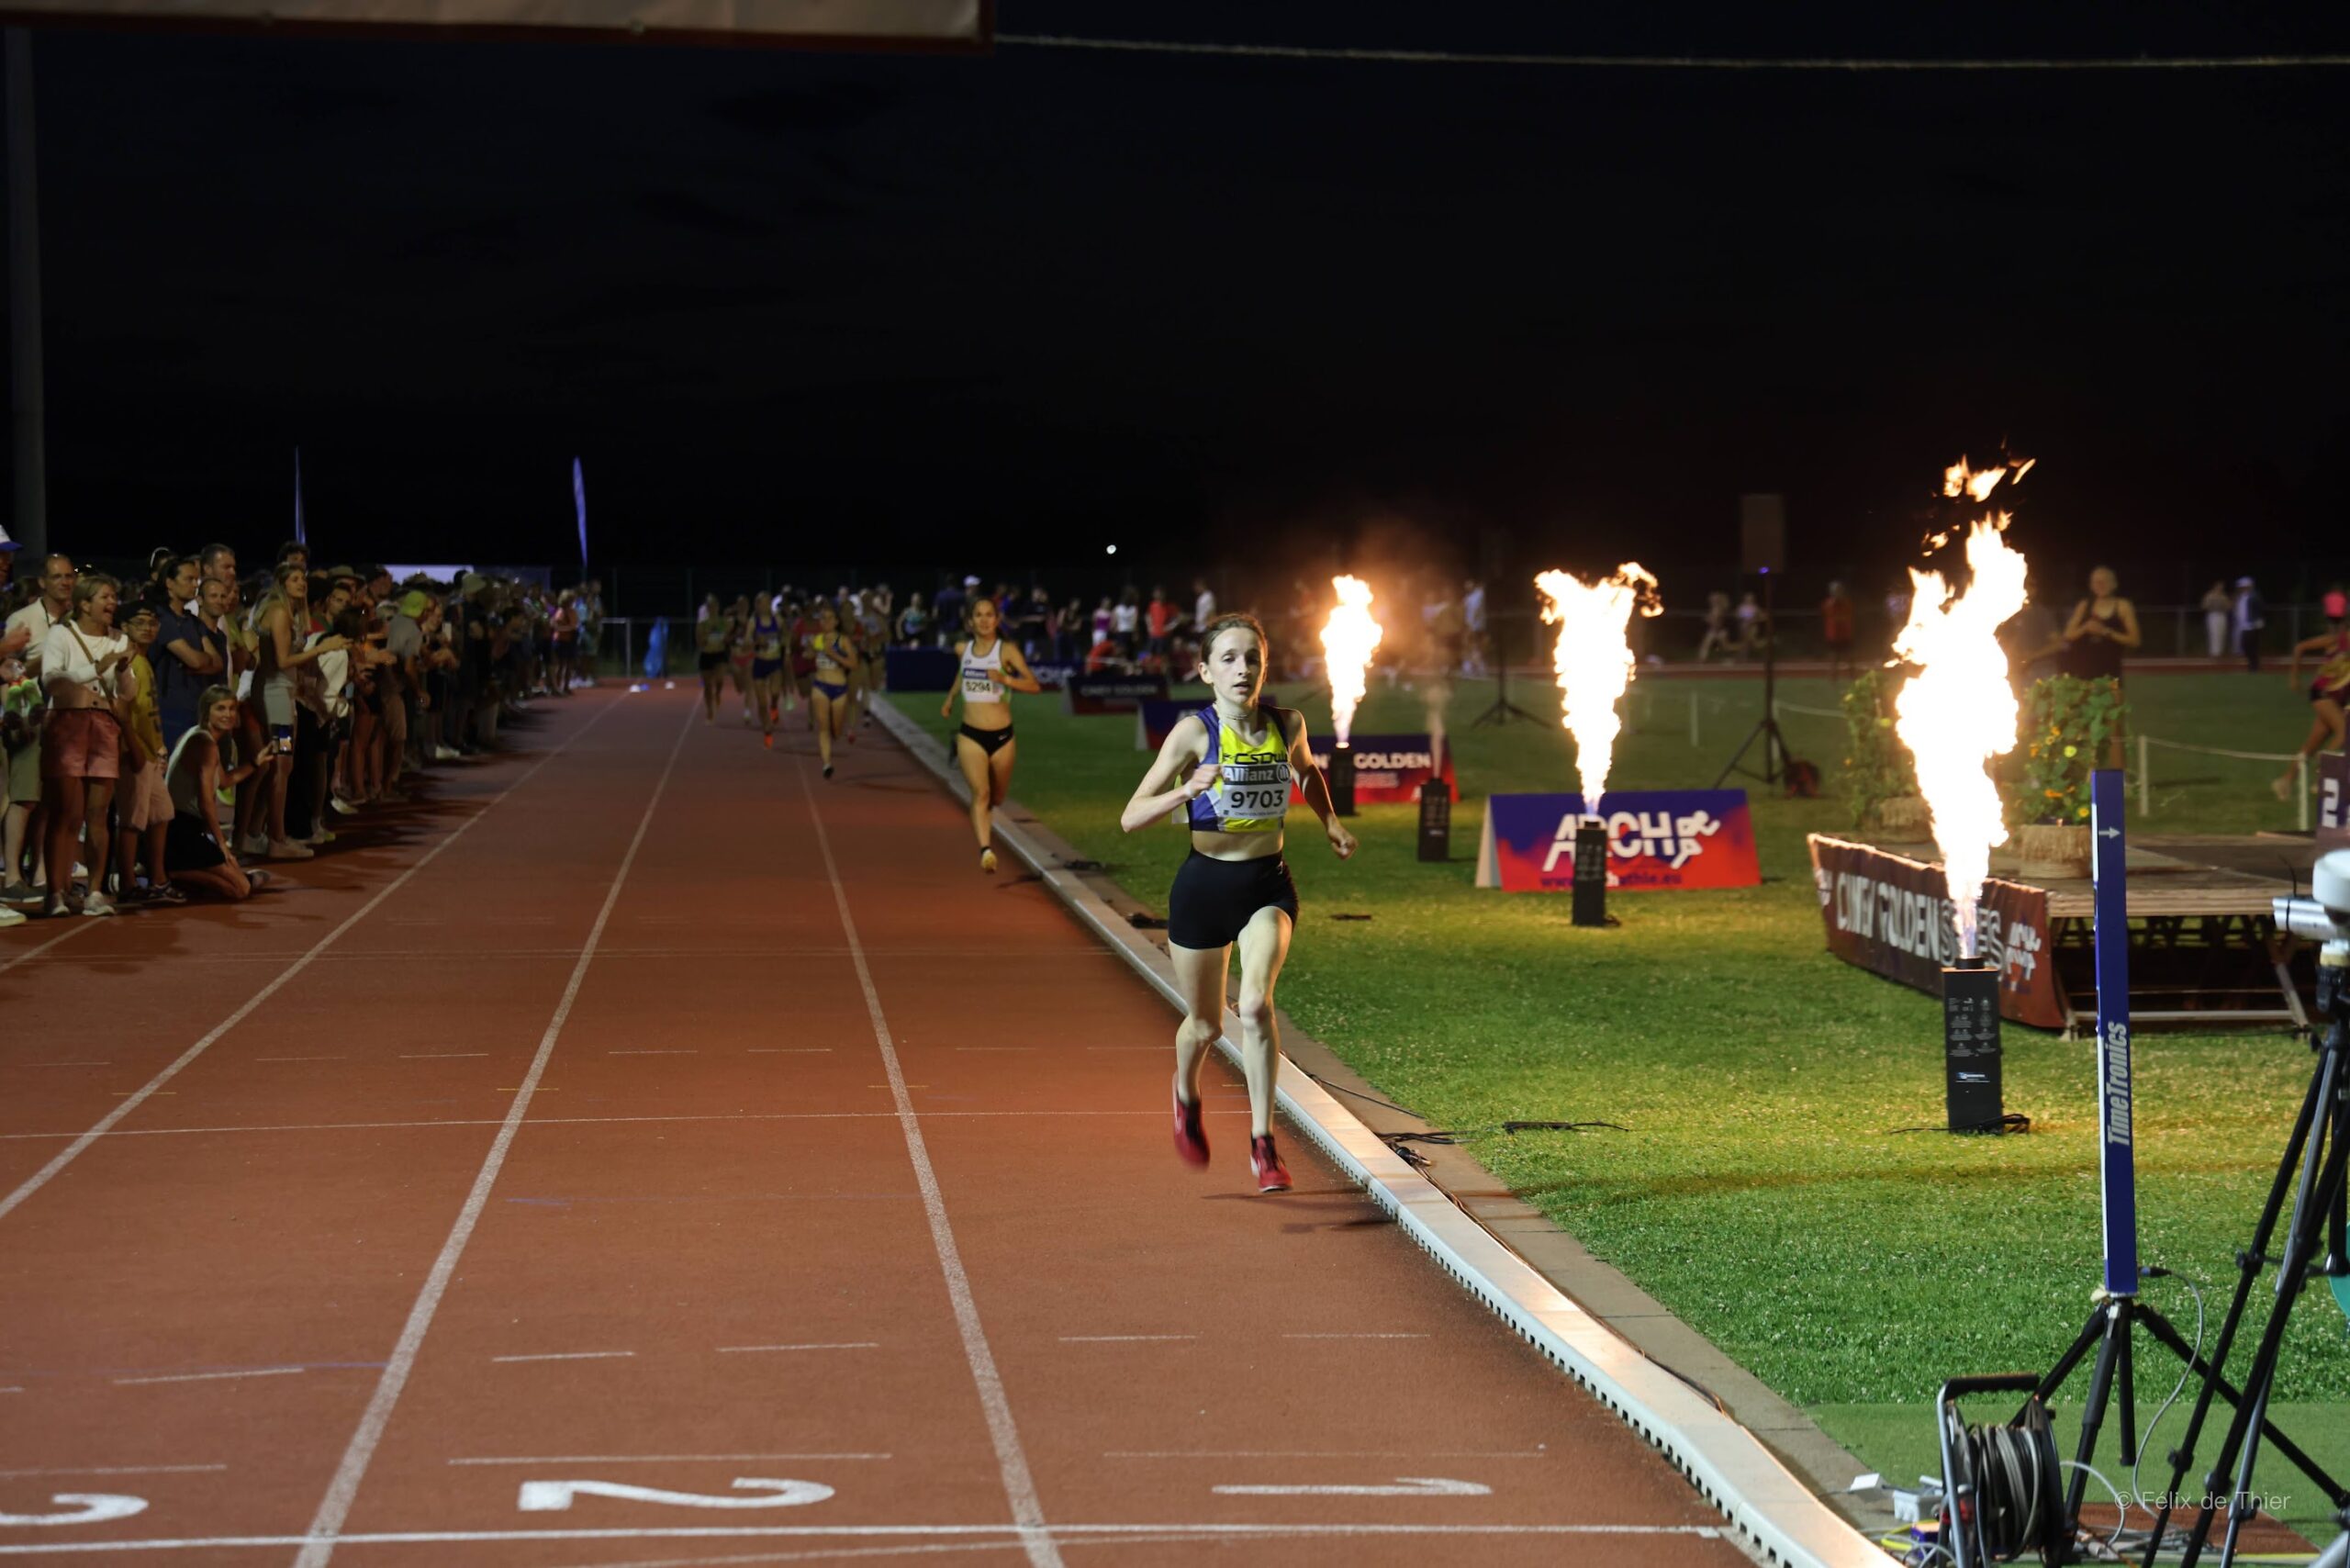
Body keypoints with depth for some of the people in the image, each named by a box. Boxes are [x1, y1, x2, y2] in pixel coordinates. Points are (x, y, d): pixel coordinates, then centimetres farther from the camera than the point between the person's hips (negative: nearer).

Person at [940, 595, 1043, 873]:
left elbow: (1034, 685, -17)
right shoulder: (963, 649, 5)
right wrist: (950, 698, 30)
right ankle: (985, 849, -30)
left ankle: (985, 821, 50)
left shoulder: (1007, 650, -7)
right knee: (980, 791, -20)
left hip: (1002, 736, -1)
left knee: (996, 797, 16)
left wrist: (1005, 679, -31)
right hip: (970, 735, 1)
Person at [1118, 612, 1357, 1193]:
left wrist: (1329, 821, 8)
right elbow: (1131, 818, -19)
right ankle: (1186, 1097, 49)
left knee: (1256, 1004, -23)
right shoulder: (1194, 732, -15)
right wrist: (1185, 791, -34)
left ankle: (1263, 1141, -12)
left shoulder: (1288, 723, -4)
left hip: (1269, 884, 1)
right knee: (1206, 1024, 14)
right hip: (1205, 884, -1)